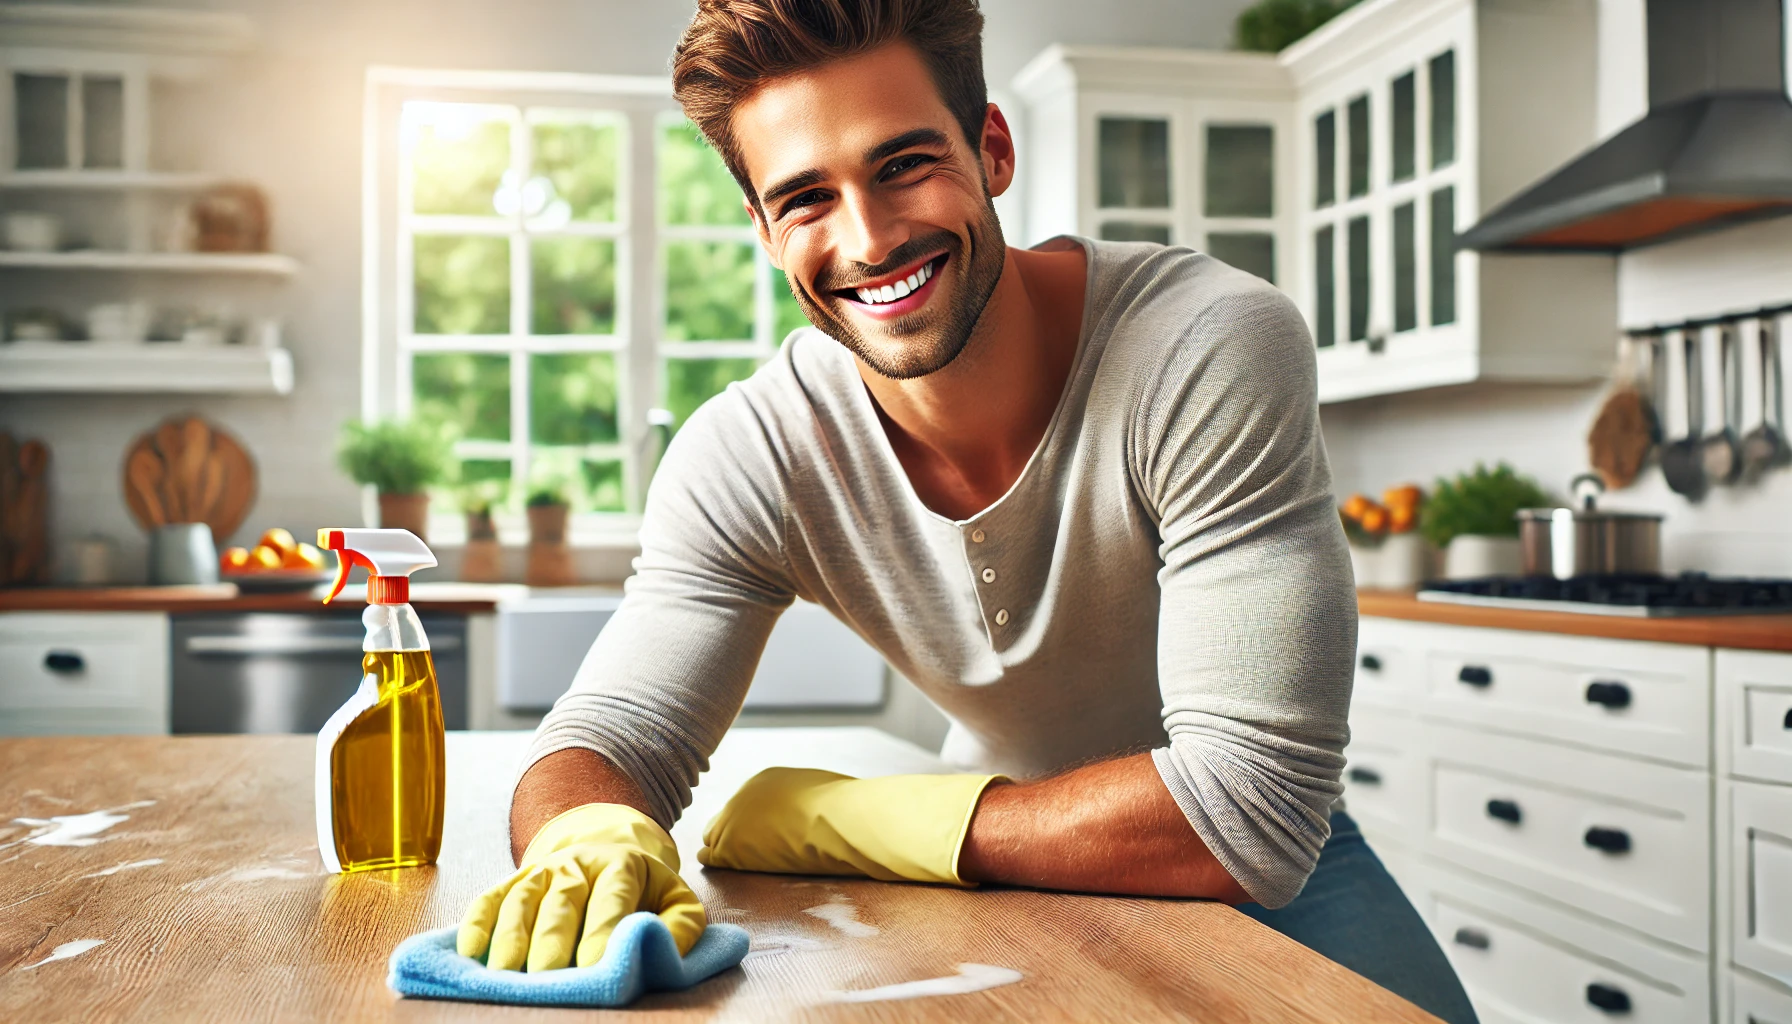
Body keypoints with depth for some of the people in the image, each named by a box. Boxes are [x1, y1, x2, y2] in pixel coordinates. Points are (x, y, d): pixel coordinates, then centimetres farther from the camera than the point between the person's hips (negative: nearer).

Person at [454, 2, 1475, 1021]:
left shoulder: (1217, 348, -29)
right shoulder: (747, 457, -18)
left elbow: (1251, 808, -31)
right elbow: (608, 737, -15)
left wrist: (848, 815, -26)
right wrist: (594, 836, -41)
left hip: (1272, 868, -2)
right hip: (1000, 881, 3)